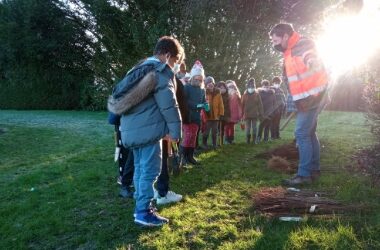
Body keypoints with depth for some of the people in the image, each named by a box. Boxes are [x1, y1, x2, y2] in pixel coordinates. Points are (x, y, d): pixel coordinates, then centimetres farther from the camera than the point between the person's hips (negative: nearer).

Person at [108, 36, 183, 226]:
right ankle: (144, 212, 6)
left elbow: (121, 97, 25)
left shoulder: (140, 68, 20)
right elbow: (169, 105, -15)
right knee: (150, 170, -1)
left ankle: (141, 206, 28)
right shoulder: (161, 71, -9)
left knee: (140, 168, 17)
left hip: (132, 128, 9)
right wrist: (175, 131, -6)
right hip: (148, 129, -9)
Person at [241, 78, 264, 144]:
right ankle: (248, 140, 14)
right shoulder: (245, 94, 2)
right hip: (247, 114, 0)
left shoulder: (257, 94, 1)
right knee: (247, 128, 4)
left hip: (255, 114, 0)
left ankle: (254, 140, 16)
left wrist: (260, 113, -2)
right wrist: (242, 114, 0)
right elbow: (242, 104, 2)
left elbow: (260, 104, 1)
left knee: (254, 127, 7)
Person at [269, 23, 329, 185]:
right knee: (309, 133, 15)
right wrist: (299, 100, 17)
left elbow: (317, 70, -21)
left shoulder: (303, 46, -14)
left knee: (302, 134, -10)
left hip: (311, 98, -10)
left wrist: (311, 97, -23)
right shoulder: (290, 52, 16)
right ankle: (314, 170, 25)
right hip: (306, 99, 10)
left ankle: (304, 174, -4)